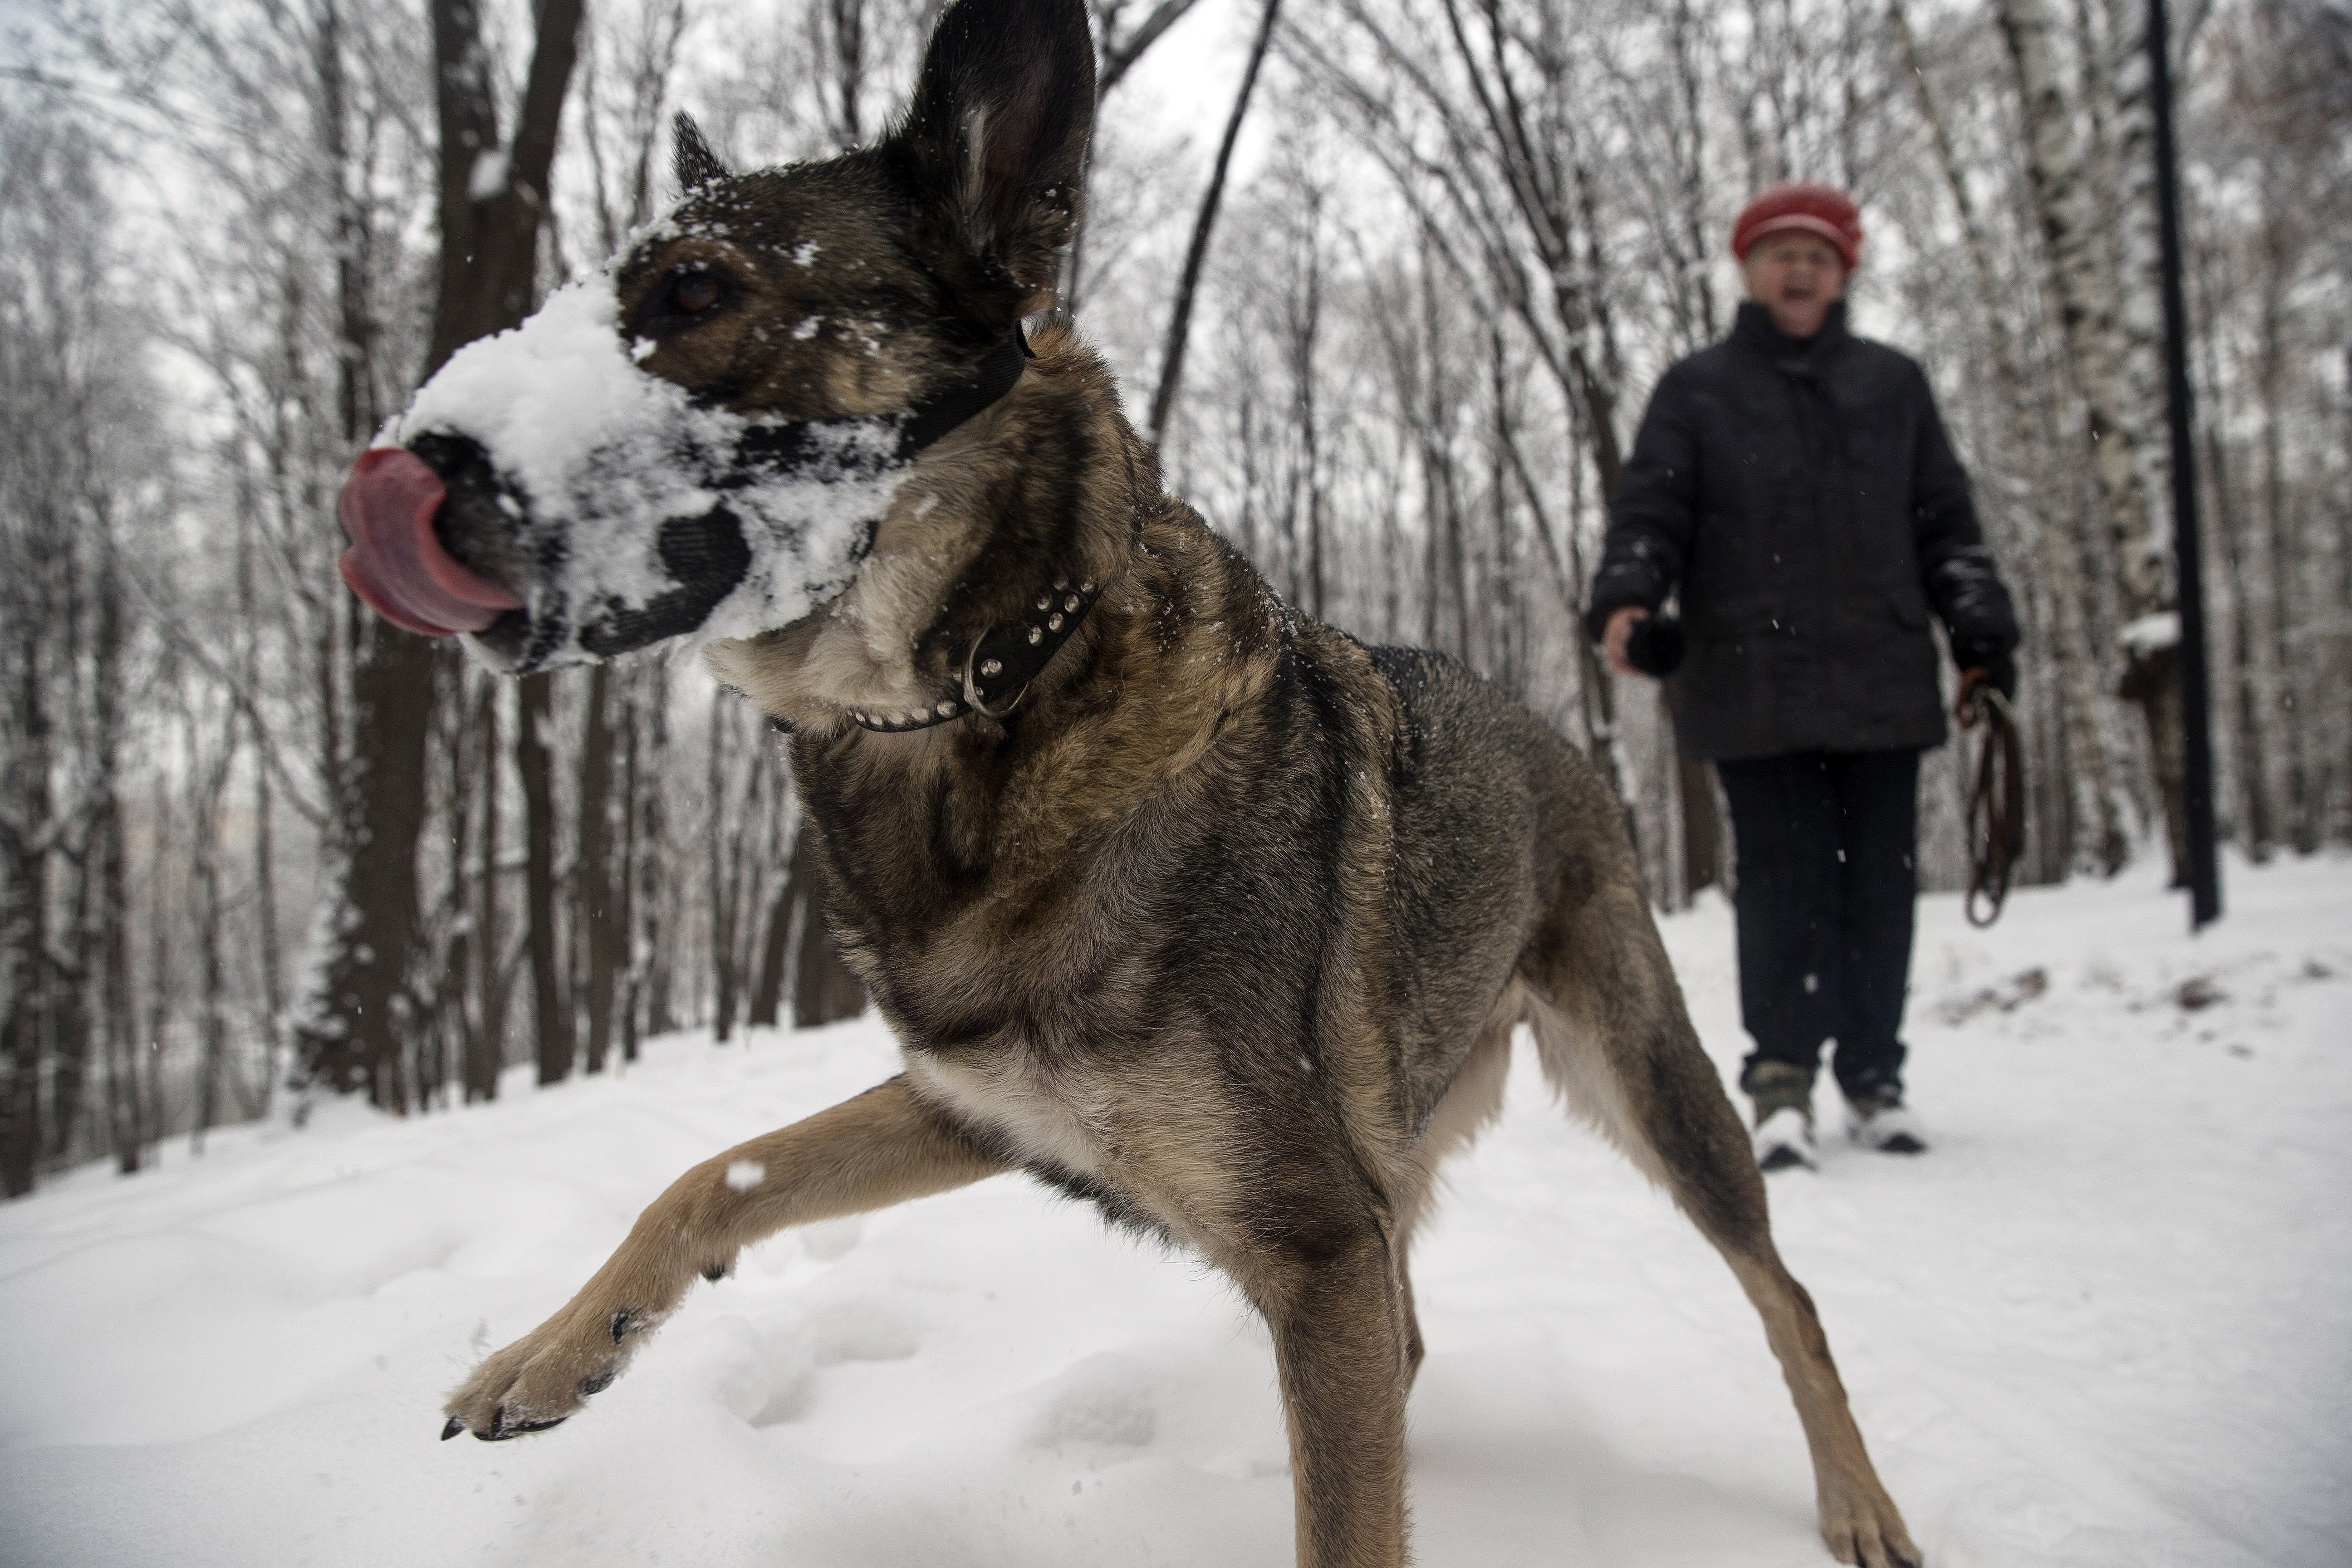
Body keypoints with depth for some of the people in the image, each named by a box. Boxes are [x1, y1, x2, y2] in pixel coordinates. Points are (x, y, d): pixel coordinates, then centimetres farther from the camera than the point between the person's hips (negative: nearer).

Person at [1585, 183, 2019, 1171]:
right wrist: (1625, 602, -16)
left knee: (1879, 884, 5)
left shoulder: (1893, 385, 18)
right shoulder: (1696, 391, 11)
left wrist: (1981, 633, 8)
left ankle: (1873, 1077, 17)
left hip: (1881, 685, 3)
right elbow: (1650, 511, 3)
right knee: (1784, 882, -6)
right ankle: (1782, 1082, 0)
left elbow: (1945, 524, 17)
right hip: (1753, 690, -3)